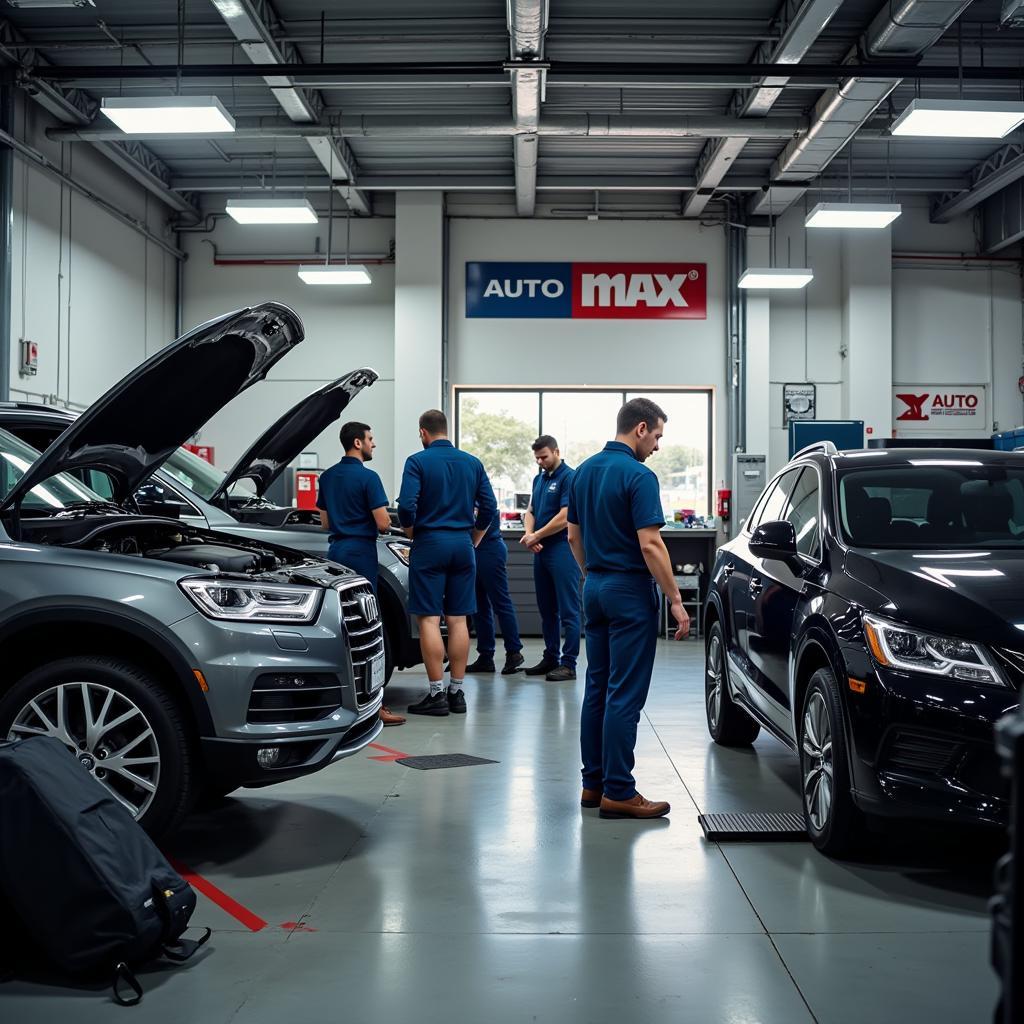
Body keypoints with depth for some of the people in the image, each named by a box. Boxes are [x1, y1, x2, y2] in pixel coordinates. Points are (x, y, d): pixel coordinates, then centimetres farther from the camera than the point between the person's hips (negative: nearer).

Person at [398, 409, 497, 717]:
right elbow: (489, 506, 7)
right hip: (463, 545, 5)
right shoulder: (472, 463, 8)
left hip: (430, 544, -5)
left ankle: (436, 694, -3)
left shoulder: (417, 462, -6)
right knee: (458, 620, 8)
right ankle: (457, 692, 11)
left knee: (429, 619, -2)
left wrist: (412, 534, 3)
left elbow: (406, 507, -15)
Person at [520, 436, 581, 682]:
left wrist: (536, 536, -9)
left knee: (567, 611, -5)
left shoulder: (569, 477, -10)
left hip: (562, 550, -9)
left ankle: (568, 664, -3)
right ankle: (550, 658, 21)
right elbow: (531, 511, 16)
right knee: (547, 609, 13)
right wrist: (529, 534, -5)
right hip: (542, 551, 9)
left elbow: (564, 517, -17)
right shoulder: (539, 479, 16)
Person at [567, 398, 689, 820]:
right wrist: (676, 601, -16)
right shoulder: (638, 476, -16)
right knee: (625, 694, -5)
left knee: (597, 687, 12)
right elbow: (650, 544, -21)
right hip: (629, 592, -8)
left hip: (594, 588, 9)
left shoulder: (585, 471, 10)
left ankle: (594, 782, 17)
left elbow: (574, 536, 15)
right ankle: (618, 792, -3)